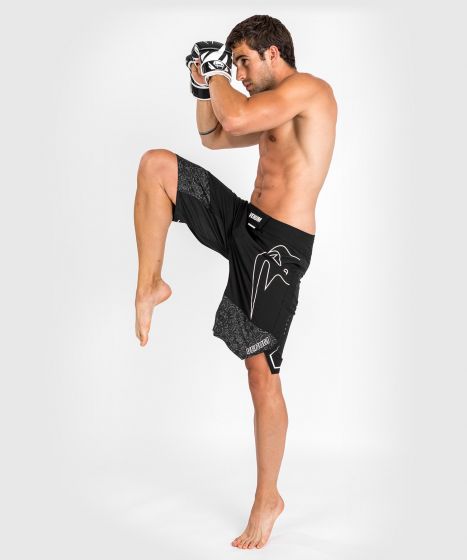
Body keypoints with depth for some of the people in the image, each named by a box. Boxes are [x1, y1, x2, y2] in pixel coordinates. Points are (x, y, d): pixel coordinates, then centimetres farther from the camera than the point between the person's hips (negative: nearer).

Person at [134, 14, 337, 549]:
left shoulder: (307, 87, -9)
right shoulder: (275, 110, 20)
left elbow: (237, 118, -25)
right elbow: (213, 136, 29)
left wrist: (218, 72, -6)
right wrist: (203, 84, 13)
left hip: (278, 244, -9)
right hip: (243, 221, 9)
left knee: (261, 372, -3)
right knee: (156, 164, -5)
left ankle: (267, 499, 15)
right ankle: (150, 285, -1)